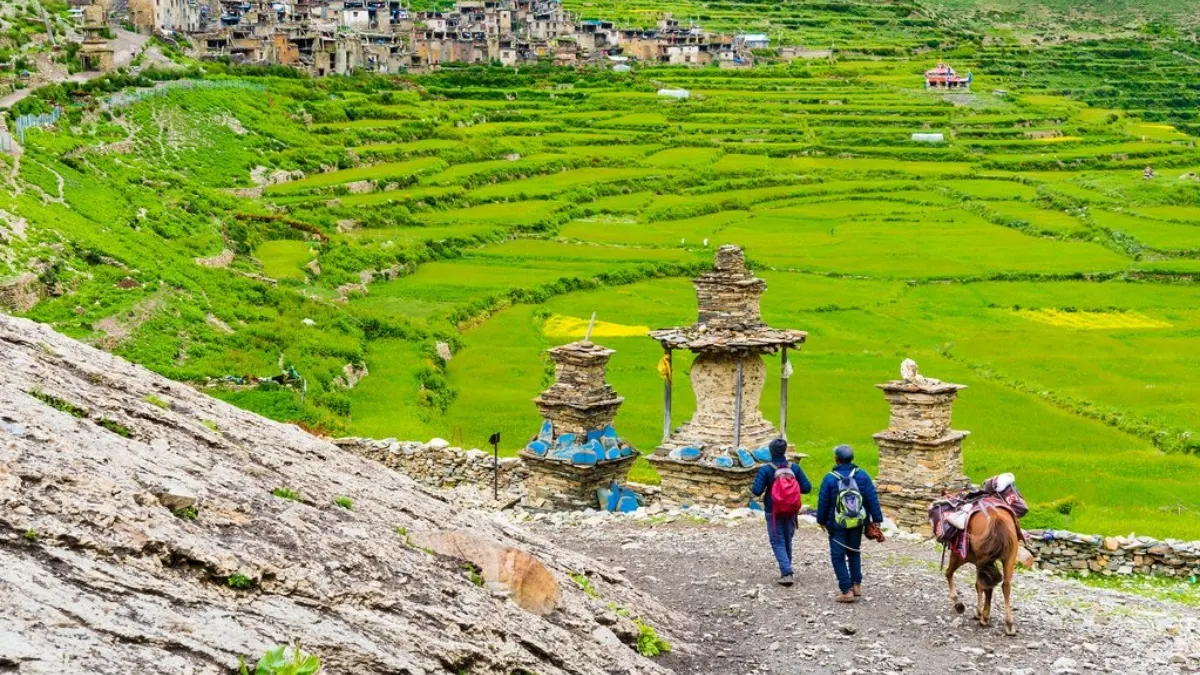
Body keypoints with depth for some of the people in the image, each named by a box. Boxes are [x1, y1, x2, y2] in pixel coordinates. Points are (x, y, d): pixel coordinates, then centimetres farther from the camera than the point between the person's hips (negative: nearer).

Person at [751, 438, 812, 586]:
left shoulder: (766, 470, -15)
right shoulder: (794, 467, -6)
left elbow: (756, 491, -18)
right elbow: (807, 488, -6)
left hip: (773, 512, -3)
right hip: (791, 512, 3)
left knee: (777, 542, 1)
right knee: (787, 540, 19)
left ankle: (786, 572, -15)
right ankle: (785, 570, 29)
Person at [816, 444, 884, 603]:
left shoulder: (830, 478, -11)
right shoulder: (862, 475, -4)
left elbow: (823, 502, -3)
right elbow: (872, 499, -3)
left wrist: (821, 520, 12)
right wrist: (876, 519, 3)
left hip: (837, 524, -3)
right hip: (858, 523, 3)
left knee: (838, 556, 3)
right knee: (854, 553, 21)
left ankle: (846, 590, -3)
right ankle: (856, 585, 15)